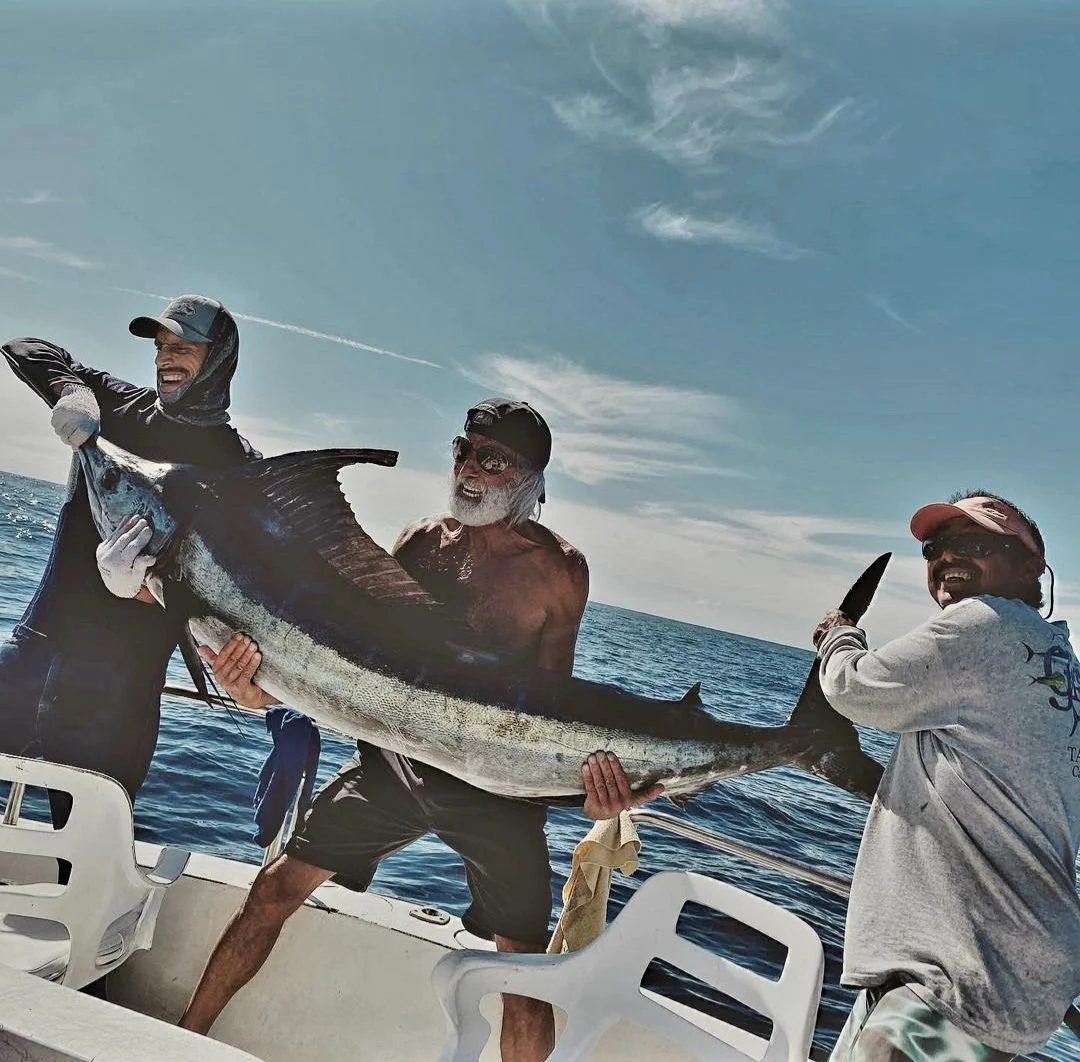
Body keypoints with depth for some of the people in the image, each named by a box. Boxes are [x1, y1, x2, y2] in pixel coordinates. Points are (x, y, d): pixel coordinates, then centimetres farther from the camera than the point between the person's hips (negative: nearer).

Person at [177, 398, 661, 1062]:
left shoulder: (559, 569, -9)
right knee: (278, 887, 6)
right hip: (394, 761, 3)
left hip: (498, 787, -2)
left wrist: (592, 766, -25)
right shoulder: (419, 544, 0)